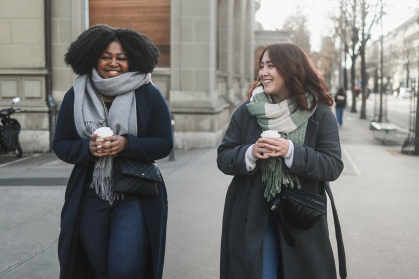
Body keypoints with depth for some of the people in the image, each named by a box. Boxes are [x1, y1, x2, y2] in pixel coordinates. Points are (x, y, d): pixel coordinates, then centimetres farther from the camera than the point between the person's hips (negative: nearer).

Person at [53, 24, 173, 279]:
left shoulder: (149, 95, -3)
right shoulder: (75, 96, 3)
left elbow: (164, 144, -4)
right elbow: (60, 144, 6)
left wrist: (126, 144, -20)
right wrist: (87, 148, -16)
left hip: (135, 198, -3)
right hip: (89, 198, 3)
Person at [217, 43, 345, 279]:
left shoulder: (320, 114, -3)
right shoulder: (246, 111, 2)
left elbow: (333, 166, -9)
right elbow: (223, 158, 1)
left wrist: (291, 151, -23)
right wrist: (250, 153, -19)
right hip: (253, 219, 1)